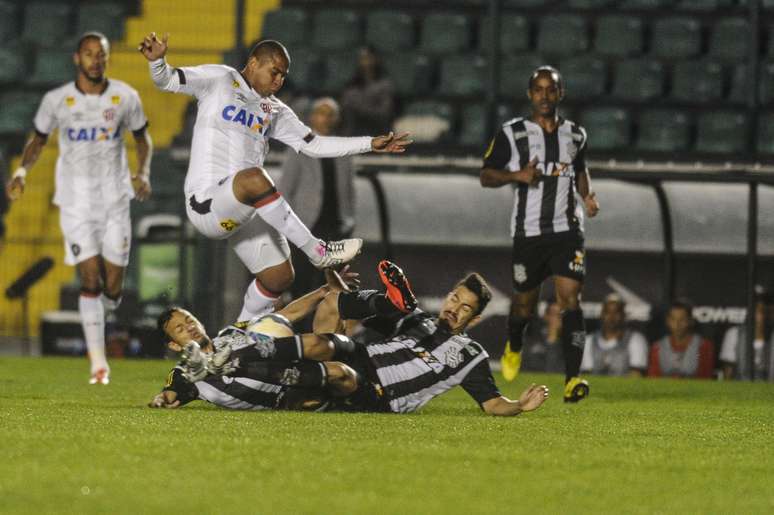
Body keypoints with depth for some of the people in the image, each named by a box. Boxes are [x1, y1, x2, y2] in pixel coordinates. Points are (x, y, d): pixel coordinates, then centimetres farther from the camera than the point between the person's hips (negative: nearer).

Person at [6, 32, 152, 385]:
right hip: (76, 203, -1)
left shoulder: (125, 97, 0)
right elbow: (38, 139, 12)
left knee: (112, 291, 1)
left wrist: (143, 173, -4)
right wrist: (22, 171, -6)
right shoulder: (57, 101, -2)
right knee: (90, 281, -12)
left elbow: (142, 137, 14)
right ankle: (98, 363, -6)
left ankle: (98, 312, 39)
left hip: (115, 200, 1)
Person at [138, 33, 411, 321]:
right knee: (254, 178, -37)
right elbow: (167, 81, -7)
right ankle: (317, 251, -30)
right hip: (206, 203, -8)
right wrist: (157, 61, -30)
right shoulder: (220, 80, 2)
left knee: (279, 277, 3)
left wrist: (370, 144, 18)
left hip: (248, 208, 8)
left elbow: (314, 145, 23)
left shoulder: (274, 111, 20)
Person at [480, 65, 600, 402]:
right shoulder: (512, 134, 0)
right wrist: (516, 175, -16)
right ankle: (513, 348, 45)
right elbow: (486, 176, 2)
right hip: (528, 232, -1)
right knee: (525, 301, 10)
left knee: (570, 297, -15)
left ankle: (572, 379, -21)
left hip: (567, 229, 1)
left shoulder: (575, 134, 10)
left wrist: (588, 197, 7)